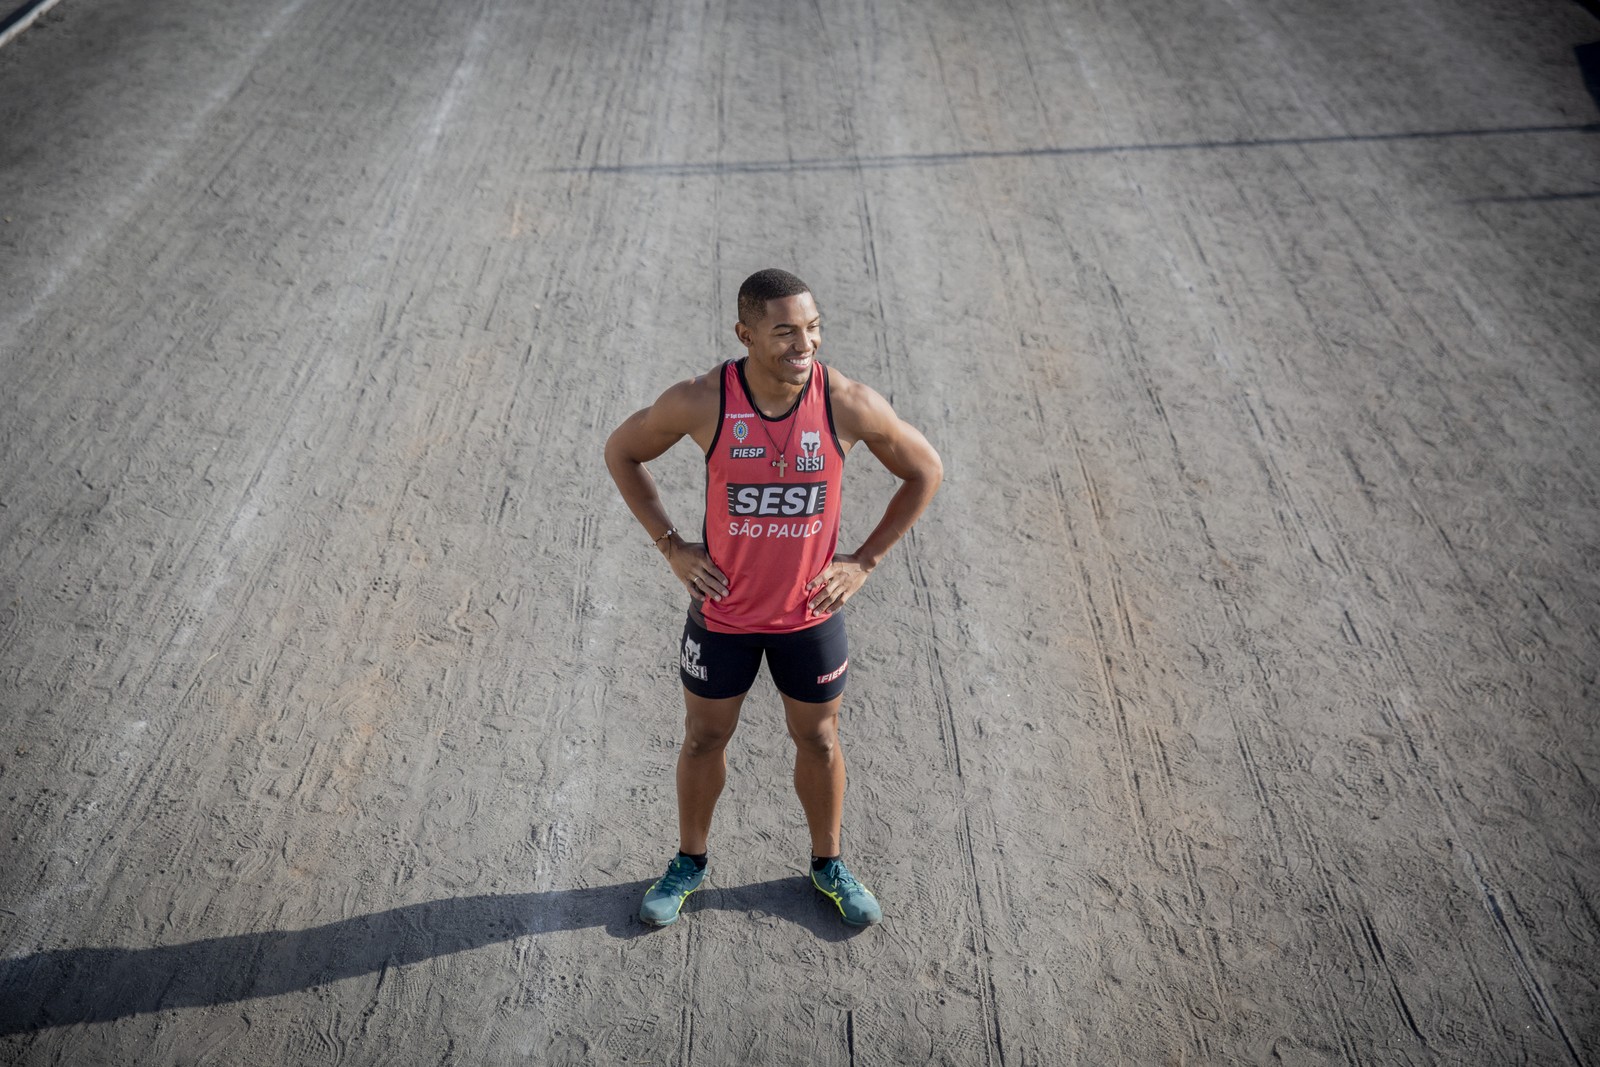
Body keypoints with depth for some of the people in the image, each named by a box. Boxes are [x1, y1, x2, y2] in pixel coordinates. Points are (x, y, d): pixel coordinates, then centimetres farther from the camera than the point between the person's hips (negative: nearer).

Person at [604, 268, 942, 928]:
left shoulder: (849, 405, -20)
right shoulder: (701, 403, -21)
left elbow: (925, 471, -3)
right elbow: (621, 451, -2)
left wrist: (864, 561, -6)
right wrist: (670, 545, -6)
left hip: (812, 612, 1)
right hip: (722, 610, 0)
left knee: (818, 740, 18)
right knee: (704, 738, 18)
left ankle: (828, 866, 43)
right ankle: (689, 862, 43)